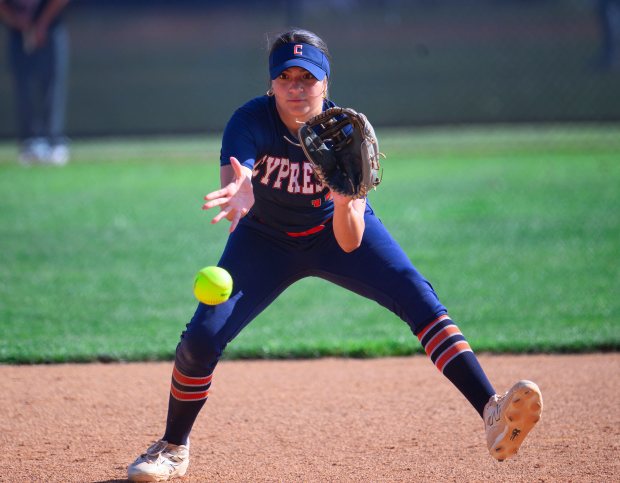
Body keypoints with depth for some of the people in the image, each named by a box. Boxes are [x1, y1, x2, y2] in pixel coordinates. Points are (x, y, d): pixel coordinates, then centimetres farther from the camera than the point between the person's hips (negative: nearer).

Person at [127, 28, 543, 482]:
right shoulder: (250, 122, -27)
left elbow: (350, 242, -32)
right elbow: (233, 186, -48)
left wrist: (344, 202, -54)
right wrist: (239, 195, -73)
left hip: (337, 230, 0)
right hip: (268, 239, 1)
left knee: (416, 295, -24)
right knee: (201, 339, -12)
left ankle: (492, 412, -34)